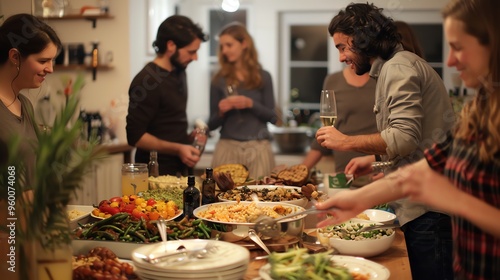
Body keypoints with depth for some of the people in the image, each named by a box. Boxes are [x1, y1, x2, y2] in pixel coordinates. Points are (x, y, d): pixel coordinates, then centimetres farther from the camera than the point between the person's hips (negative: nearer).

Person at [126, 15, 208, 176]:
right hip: (158, 173, -8)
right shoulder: (147, 81, -17)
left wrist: (188, 137, 5)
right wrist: (177, 149, -23)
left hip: (181, 168, 8)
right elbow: (135, 137, -18)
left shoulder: (179, 71, 9)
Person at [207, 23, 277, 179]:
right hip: (227, 147, 0)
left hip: (258, 148, 0)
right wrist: (221, 112, -14)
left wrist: (251, 104, -12)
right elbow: (212, 125, 6)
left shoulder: (263, 77, 4)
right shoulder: (219, 80, 5)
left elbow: (272, 117, 2)